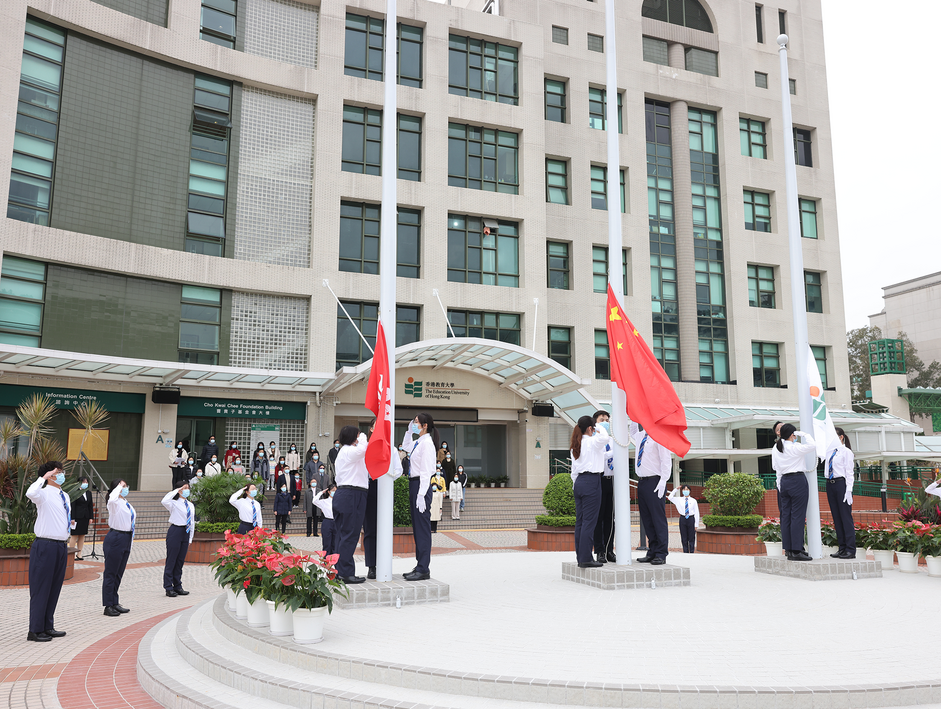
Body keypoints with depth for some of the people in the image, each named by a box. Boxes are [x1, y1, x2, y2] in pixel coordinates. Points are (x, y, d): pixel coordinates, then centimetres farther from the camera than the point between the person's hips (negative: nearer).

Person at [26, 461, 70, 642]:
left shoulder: (64, 496, 14)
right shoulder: (44, 494, -10)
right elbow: (31, 493, -34)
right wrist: (43, 477, -24)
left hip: (61, 546, 8)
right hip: (45, 546, -8)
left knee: (54, 588, 14)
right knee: (40, 588, -1)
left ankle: (48, 627, 25)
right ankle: (35, 630, 7)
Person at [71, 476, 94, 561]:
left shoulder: (89, 492, 11)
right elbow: (72, 505, -10)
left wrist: (91, 517, 8)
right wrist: (72, 518, -14)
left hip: (85, 517, 6)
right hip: (77, 516, -6)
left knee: (82, 535, 9)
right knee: (75, 535, -2)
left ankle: (79, 554, 15)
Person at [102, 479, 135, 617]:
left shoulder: (127, 504, 13)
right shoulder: (115, 503, -11)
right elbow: (112, 499, -39)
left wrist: (130, 540, 18)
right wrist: (119, 487, -24)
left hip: (126, 539, 8)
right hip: (115, 538, -8)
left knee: (119, 573, 15)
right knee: (111, 573, 0)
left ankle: (115, 603, 24)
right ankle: (108, 606, 6)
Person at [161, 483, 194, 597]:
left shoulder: (191, 505, 13)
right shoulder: (174, 504, -5)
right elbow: (164, 501, -28)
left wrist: (190, 539, 13)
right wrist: (176, 490, -18)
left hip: (186, 532, 6)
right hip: (175, 531, -6)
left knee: (180, 560, 11)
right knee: (171, 560, -2)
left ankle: (177, 586, 18)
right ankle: (168, 588, 5)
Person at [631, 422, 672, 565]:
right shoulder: (639, 436, 15)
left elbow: (666, 460, -12)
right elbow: (632, 432, 41)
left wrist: (663, 482, -19)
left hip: (654, 482, -8)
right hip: (641, 482, 8)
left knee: (658, 518, -6)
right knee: (646, 519, 9)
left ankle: (661, 554, -2)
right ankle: (651, 552, 15)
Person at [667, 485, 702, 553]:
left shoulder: (693, 501, 2)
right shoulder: (679, 500, 6)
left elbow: (696, 513, 3)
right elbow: (670, 497, 0)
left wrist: (696, 524, -1)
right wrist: (675, 489, -2)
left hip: (691, 519, -1)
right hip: (683, 519, 1)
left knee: (691, 538, 1)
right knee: (684, 538, 5)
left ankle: (692, 552, 6)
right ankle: (685, 552, 12)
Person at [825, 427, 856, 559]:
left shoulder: (846, 452, -4)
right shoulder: (829, 452, 14)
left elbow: (849, 473, -8)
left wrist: (849, 490, -15)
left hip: (841, 484, -7)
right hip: (830, 484, 7)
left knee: (846, 516, -5)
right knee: (836, 517, 8)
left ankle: (850, 550, -2)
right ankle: (841, 548, 14)